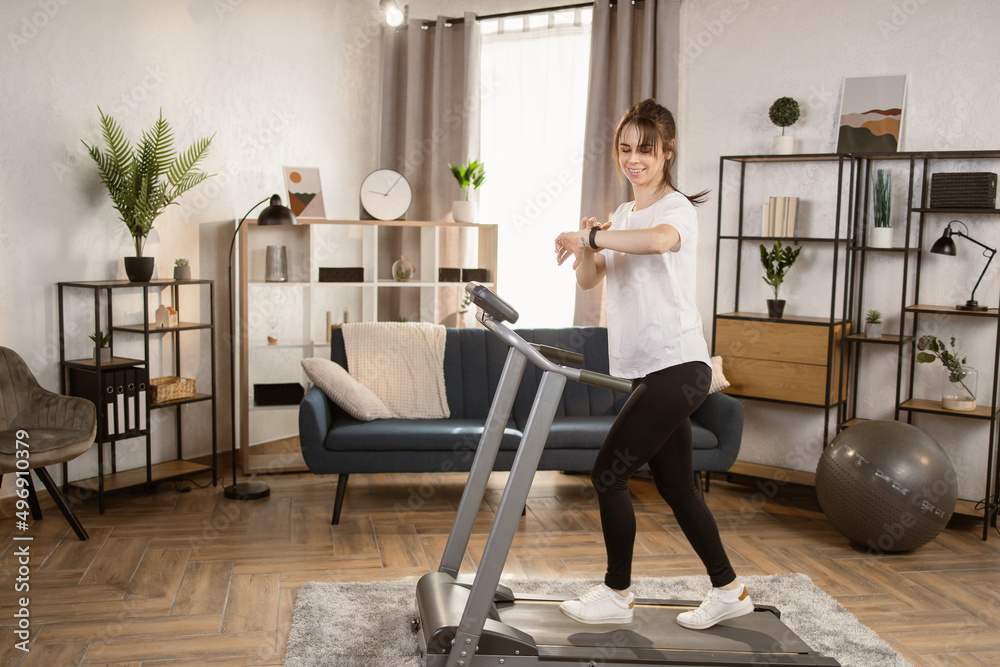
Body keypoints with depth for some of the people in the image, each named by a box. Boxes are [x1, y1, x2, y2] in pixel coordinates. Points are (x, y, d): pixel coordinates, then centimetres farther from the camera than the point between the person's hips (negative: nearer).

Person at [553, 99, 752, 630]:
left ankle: (616, 595, 9)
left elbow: (659, 239, -34)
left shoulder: (678, 208, -8)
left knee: (608, 473, -7)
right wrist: (586, 249, -10)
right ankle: (728, 591, 26)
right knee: (676, 486, 12)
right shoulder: (622, 215, 18)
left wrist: (591, 236, -29)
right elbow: (589, 280, 10)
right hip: (649, 370, 8)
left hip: (677, 367, -8)